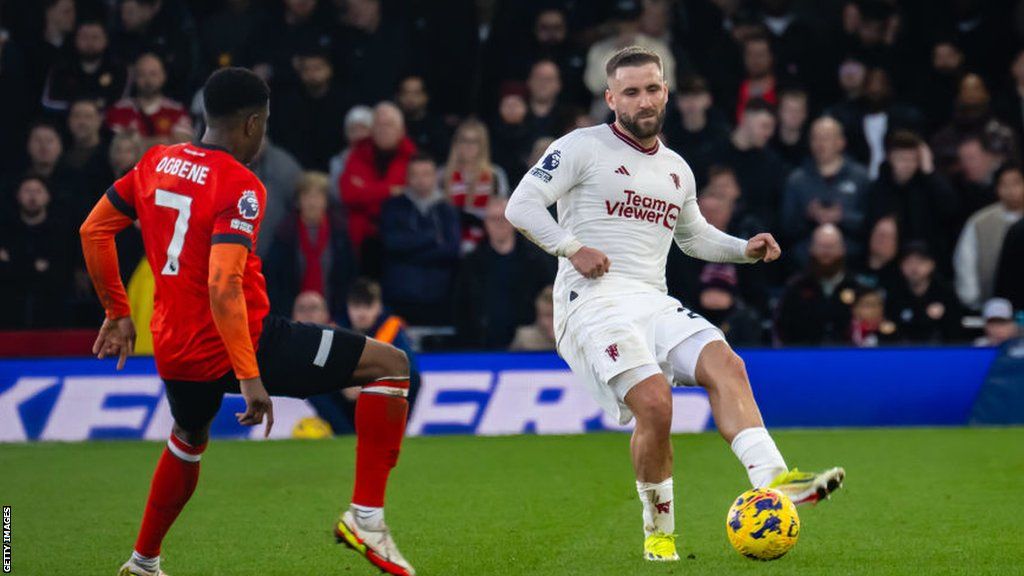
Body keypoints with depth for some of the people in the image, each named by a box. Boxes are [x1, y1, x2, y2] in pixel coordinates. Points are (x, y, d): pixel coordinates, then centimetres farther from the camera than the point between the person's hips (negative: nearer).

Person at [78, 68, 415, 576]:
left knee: (189, 439, 39)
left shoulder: (155, 163, 5)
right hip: (241, 343, -8)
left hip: (175, 351, 8)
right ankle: (365, 515, -9)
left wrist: (117, 312, 23)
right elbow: (223, 285, -27)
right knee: (390, 365, -3)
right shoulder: (240, 186, -16)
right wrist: (249, 378, -27)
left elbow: (93, 231, 13)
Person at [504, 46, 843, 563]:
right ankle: (658, 531, -4)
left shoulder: (676, 170, 21)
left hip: (654, 303, 6)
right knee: (654, 402, -24)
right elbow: (521, 204, -4)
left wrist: (747, 249, 19)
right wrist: (572, 248, -15)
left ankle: (771, 479, -36)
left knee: (725, 364, -21)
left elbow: (694, 235, 37)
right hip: (593, 301, -6)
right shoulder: (583, 148, 1)